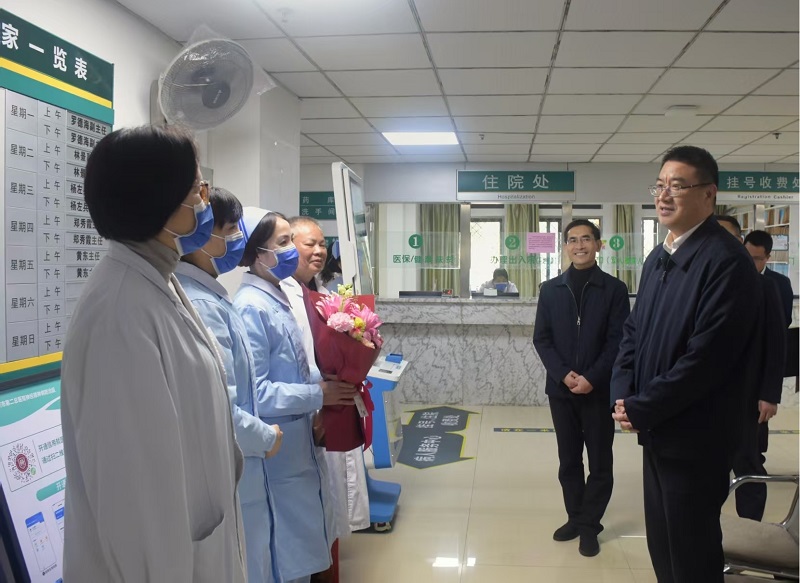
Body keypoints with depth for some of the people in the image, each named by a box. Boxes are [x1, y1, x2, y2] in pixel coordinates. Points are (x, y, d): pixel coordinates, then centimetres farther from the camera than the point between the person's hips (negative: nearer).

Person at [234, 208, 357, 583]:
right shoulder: (251, 307, -21)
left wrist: (330, 378, 0)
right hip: (278, 451, -9)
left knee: (301, 546, 22)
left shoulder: (275, 298, 7)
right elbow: (254, 392, -26)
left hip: (297, 444, 9)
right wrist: (319, 394, -18)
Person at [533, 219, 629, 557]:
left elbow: (618, 341, -7)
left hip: (599, 390, -2)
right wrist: (564, 375, -11)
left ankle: (589, 525, 18)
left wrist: (592, 379, -16)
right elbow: (541, 339, 3)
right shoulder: (551, 289, 5)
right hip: (560, 388, 2)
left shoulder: (614, 289, -2)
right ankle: (575, 518, 25)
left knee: (600, 462, 5)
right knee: (568, 460, 11)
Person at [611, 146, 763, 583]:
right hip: (656, 430, 8)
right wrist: (623, 395, -4)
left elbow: (707, 356, -23)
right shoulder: (657, 259, 11)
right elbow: (633, 331, 12)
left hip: (694, 437, -8)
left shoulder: (726, 261, -18)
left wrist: (641, 409, -17)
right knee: (661, 545, 19)